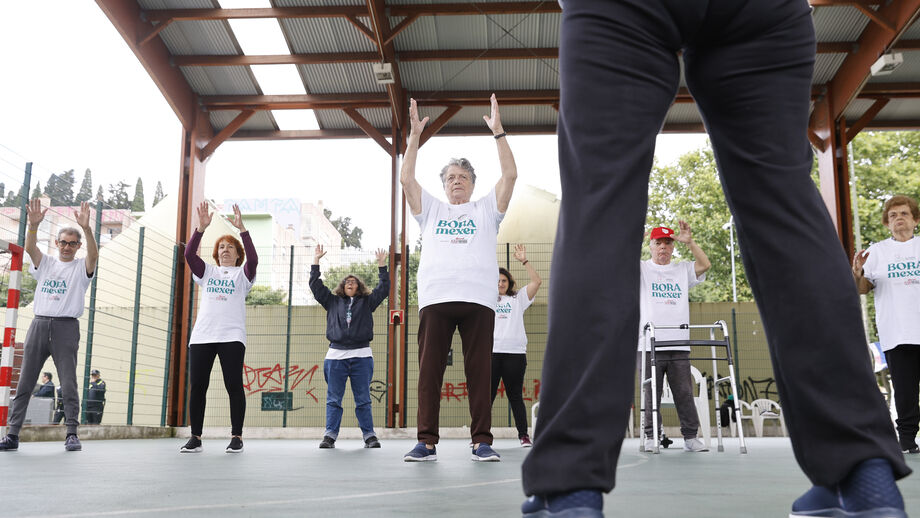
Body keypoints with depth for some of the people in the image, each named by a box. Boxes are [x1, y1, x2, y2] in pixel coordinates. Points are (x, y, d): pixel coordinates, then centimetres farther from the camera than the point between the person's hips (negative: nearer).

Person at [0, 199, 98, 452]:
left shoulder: (81, 267, 8)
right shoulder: (45, 263, 16)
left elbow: (94, 254, -14)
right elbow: (30, 247, -3)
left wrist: (86, 227, -30)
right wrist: (33, 225, -21)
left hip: (66, 328, -3)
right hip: (39, 325, 3)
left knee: (69, 383, -6)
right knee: (24, 382, 3)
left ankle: (72, 434, -1)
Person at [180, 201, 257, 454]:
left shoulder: (242, 274, 12)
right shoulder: (207, 272, 19)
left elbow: (253, 259, -9)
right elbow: (189, 254, 3)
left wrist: (241, 228, -18)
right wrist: (201, 227, -10)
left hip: (232, 336, -3)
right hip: (202, 336, 3)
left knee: (234, 386, -5)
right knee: (197, 386, 0)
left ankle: (236, 437, 2)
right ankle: (195, 438, 8)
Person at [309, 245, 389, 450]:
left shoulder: (366, 302, 16)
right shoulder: (333, 301, 18)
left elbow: (383, 288, 9)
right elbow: (315, 285, 14)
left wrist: (381, 265, 4)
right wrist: (316, 261, 11)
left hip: (361, 356, -1)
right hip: (336, 356, 1)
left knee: (363, 400, 1)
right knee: (333, 399, 0)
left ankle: (369, 435, 3)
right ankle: (330, 435, 2)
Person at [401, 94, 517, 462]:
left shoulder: (486, 210, 21)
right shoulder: (431, 210, 24)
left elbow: (510, 175, 9)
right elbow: (406, 179, 12)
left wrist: (498, 131, 6)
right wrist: (414, 135, 7)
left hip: (477, 299, -1)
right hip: (435, 299, 1)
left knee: (479, 371, -3)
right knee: (429, 371, -3)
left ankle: (482, 442, 1)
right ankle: (427, 442, 1)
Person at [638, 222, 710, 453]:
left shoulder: (683, 270, 16)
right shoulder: (641, 269, 8)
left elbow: (705, 264, 2)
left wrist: (689, 242, -7)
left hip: (679, 345, 3)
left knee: (685, 393, 3)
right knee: (651, 394, 0)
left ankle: (691, 437, 10)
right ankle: (651, 437, 8)